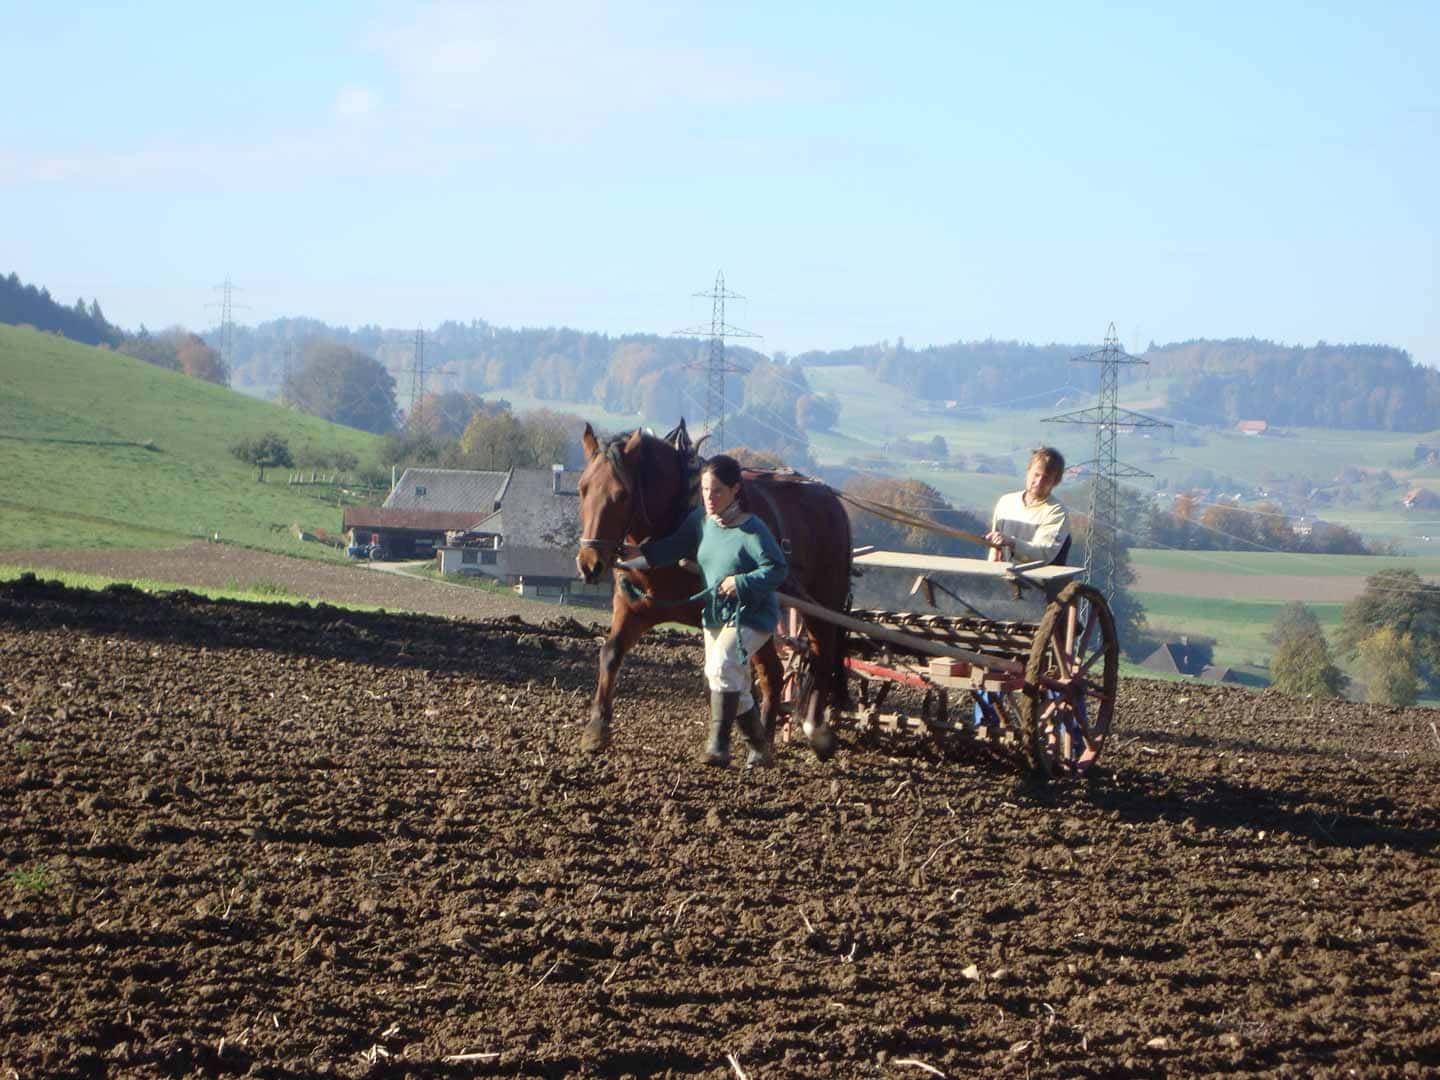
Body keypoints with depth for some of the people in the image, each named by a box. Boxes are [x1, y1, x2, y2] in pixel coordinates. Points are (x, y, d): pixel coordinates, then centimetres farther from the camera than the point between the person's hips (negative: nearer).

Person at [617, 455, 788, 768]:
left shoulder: (752, 530, -20)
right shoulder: (701, 520, 0)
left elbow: (778, 569, -18)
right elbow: (676, 546, 5)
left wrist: (742, 582, -29)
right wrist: (642, 553, -10)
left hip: (750, 616, -8)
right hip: (715, 614, 8)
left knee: (722, 666, -27)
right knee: (735, 686, 16)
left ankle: (718, 746, -27)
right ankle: (759, 747, 34)